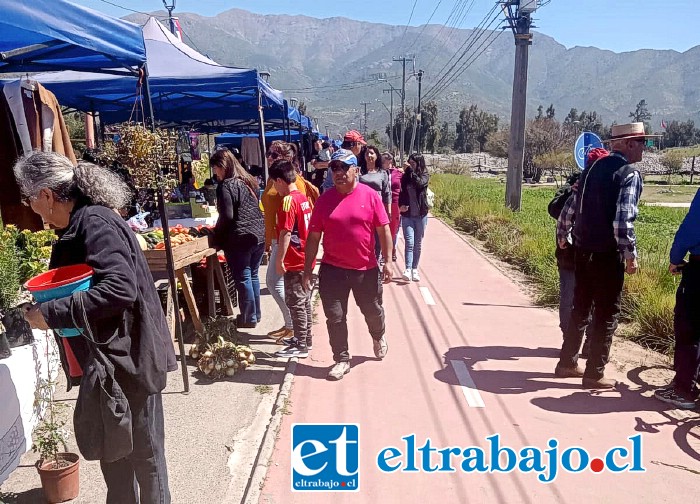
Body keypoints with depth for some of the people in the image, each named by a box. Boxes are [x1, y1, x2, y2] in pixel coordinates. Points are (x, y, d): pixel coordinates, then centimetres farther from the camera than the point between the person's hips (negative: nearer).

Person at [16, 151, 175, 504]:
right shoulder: (77, 225, 10)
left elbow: (120, 289, -32)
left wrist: (50, 314, -26)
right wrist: (40, 306, 9)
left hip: (127, 363, -10)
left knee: (143, 452, 7)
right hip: (103, 362, 10)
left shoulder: (96, 223, -20)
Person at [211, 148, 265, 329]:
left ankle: (249, 318, 12)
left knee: (243, 278, 3)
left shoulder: (226, 186, -13)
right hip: (259, 235, 8)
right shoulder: (249, 181, 12)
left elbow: (227, 216, -17)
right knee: (253, 275, 18)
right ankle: (256, 313, 28)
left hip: (239, 239, -8)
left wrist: (216, 236, -3)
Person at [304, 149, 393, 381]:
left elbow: (384, 230, -2)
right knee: (335, 317, 4)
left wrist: (387, 261, -7)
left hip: (366, 268, 0)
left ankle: (378, 336, 50)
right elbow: (313, 238, 1)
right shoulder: (324, 199, -2)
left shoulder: (370, 195, -5)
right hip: (333, 269, 1)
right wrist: (307, 270, 0)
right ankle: (341, 360, 22)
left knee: (373, 310, 18)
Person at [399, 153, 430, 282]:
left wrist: (410, 170, -17)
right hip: (407, 215, 0)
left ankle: (415, 269, 18)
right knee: (409, 242, -12)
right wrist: (400, 205, -8)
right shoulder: (405, 176, 4)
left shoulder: (424, 175, 1)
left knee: (418, 244, 8)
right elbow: (400, 193, 9)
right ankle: (408, 269, -18)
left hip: (421, 215, 0)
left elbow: (420, 183, -21)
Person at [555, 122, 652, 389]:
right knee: (606, 314, 5)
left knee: (580, 309, 17)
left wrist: (562, 236, 27)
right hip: (608, 254, -7)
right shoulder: (630, 174, -12)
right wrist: (631, 255, -15)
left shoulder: (594, 168, 10)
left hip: (583, 250, 7)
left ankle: (567, 363, 27)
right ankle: (594, 374, 13)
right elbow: (623, 220, -23)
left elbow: (570, 208, 14)